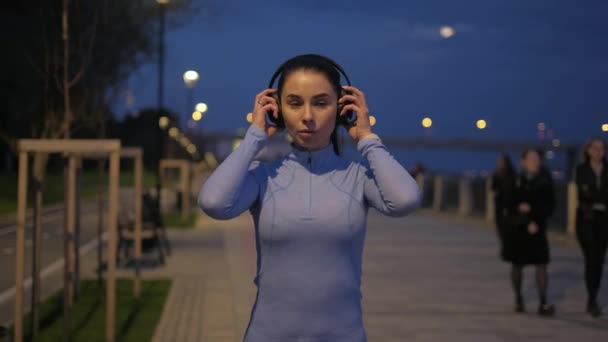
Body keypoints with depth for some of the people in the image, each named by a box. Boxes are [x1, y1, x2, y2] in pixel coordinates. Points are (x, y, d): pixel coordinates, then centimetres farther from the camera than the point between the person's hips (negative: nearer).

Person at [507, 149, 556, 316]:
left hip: (537, 229, 0)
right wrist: (518, 207, -19)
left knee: (541, 265, -9)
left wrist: (537, 222, -12)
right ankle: (518, 299, 27)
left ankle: (543, 304, -10)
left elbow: (550, 205, -2)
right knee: (517, 265, 10)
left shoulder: (545, 179, -1)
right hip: (516, 228, 0)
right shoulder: (515, 180, -3)